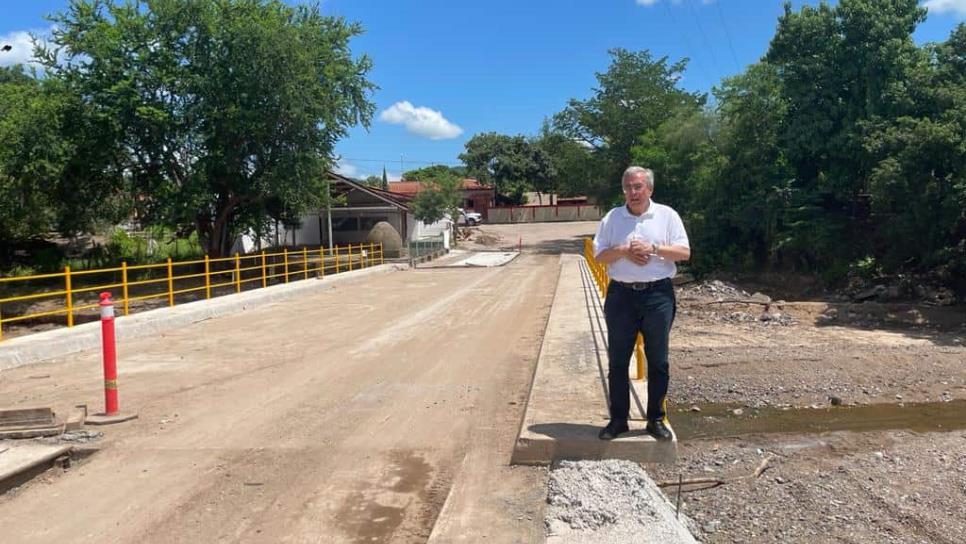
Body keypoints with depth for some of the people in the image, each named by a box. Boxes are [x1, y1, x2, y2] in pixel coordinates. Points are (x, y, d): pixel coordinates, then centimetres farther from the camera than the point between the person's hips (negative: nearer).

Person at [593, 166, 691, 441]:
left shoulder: (667, 215, 3)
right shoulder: (612, 218, 6)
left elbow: (684, 252, -3)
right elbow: (599, 256, 3)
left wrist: (653, 248, -15)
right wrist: (623, 251, -14)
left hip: (658, 295, -1)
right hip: (621, 295, 1)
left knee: (658, 361, 7)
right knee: (618, 361, 6)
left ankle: (656, 419, 20)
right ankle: (618, 419, 18)